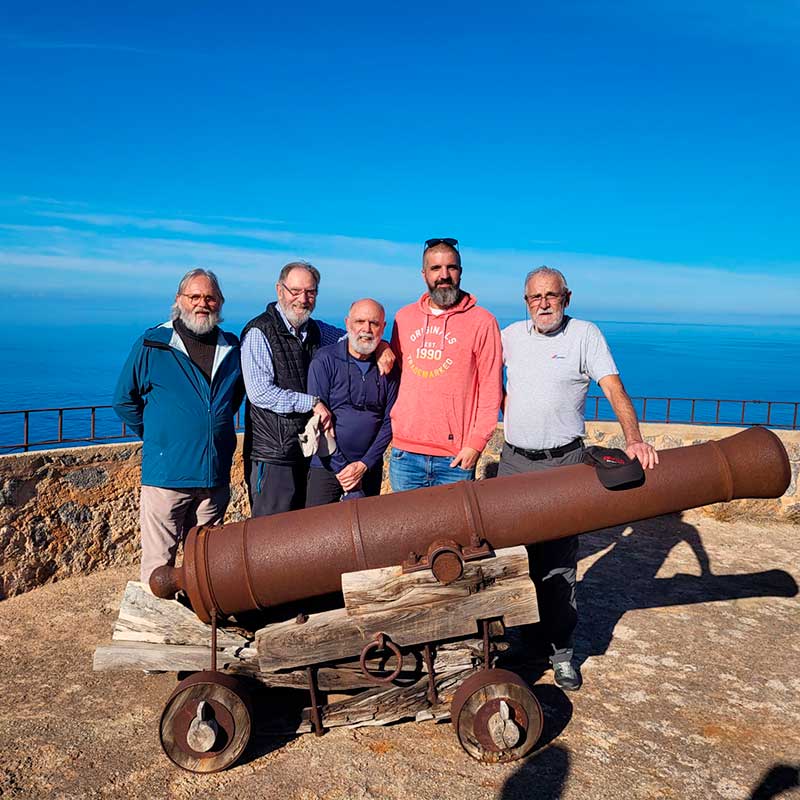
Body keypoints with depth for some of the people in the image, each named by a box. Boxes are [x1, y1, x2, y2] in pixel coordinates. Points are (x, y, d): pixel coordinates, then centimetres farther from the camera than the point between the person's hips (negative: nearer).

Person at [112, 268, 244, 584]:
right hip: (165, 473, -3)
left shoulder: (231, 347, 7)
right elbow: (124, 400, 5)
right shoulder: (151, 345, -3)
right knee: (159, 561, 1)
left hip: (216, 476, 4)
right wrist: (155, 436, 6)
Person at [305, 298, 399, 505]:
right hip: (326, 466, -3)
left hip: (370, 468, 3)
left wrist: (365, 464, -8)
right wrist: (341, 468, -13)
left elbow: (389, 422, 2)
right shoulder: (324, 361, -8)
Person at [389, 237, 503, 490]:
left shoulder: (482, 322, -3)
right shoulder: (404, 317, 10)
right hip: (404, 453, 4)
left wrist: (475, 443, -10)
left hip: (455, 458, -3)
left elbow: (491, 390, -5)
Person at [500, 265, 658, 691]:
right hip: (513, 460, 4)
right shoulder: (512, 335, 10)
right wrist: (507, 406, 10)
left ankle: (561, 648, 13)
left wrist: (633, 439, -26)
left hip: (562, 464, -4)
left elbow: (614, 389, -10)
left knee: (557, 559, -1)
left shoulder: (585, 334, -1)